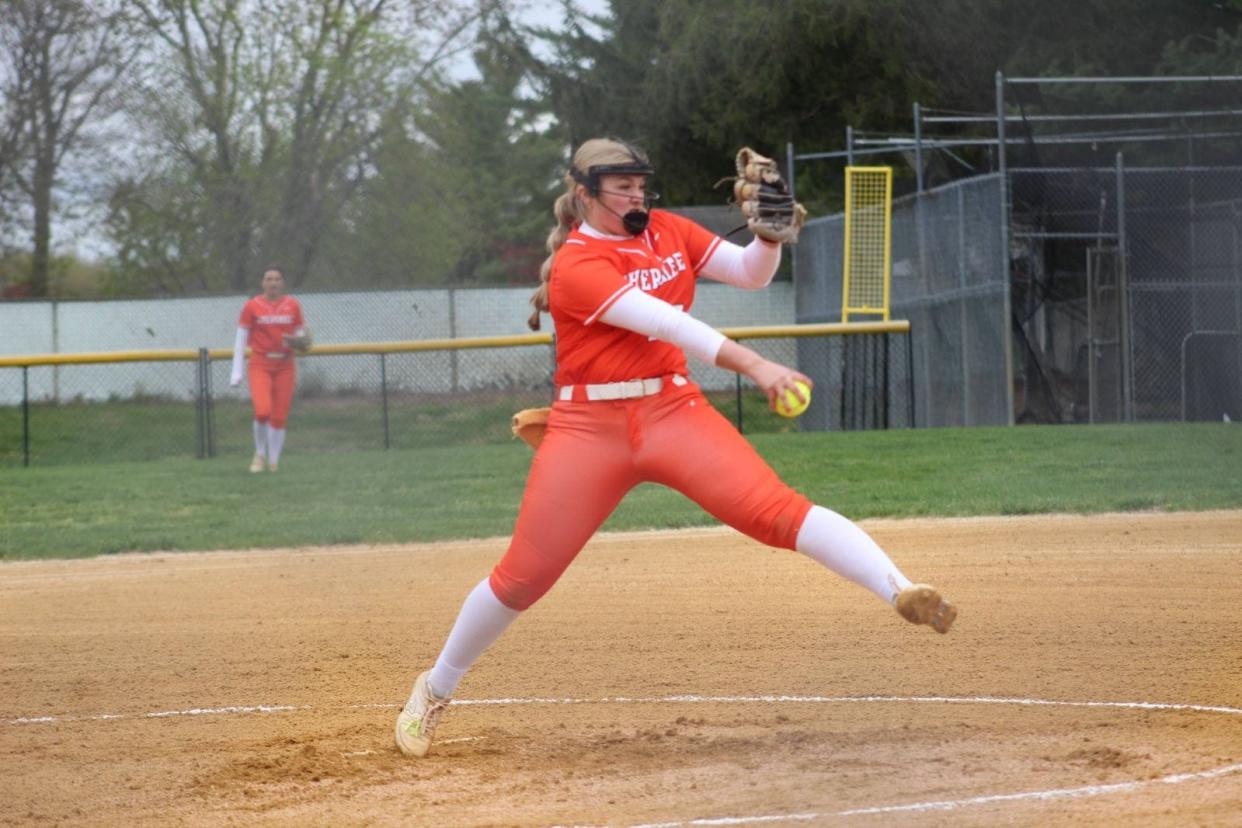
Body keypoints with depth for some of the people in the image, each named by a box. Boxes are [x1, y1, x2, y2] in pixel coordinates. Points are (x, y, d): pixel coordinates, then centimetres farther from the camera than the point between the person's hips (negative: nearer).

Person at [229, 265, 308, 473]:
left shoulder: (293, 305, 6)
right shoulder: (252, 306, -1)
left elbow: (301, 333, 14)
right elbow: (241, 339, 1)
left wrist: (295, 339, -11)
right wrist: (236, 371, -5)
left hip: (285, 366, 2)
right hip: (260, 365, -2)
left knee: (279, 417, 0)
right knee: (262, 411, -19)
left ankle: (273, 461, 13)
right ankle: (260, 454, 6)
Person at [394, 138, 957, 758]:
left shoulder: (666, 231, 9)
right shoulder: (575, 264, -11)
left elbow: (749, 273, 8)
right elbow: (662, 322, -23)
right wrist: (752, 365, -32)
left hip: (674, 411, 3)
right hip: (590, 428, -3)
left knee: (776, 508, -20)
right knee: (524, 574, 1)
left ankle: (899, 590, -35)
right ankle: (435, 691, 20)